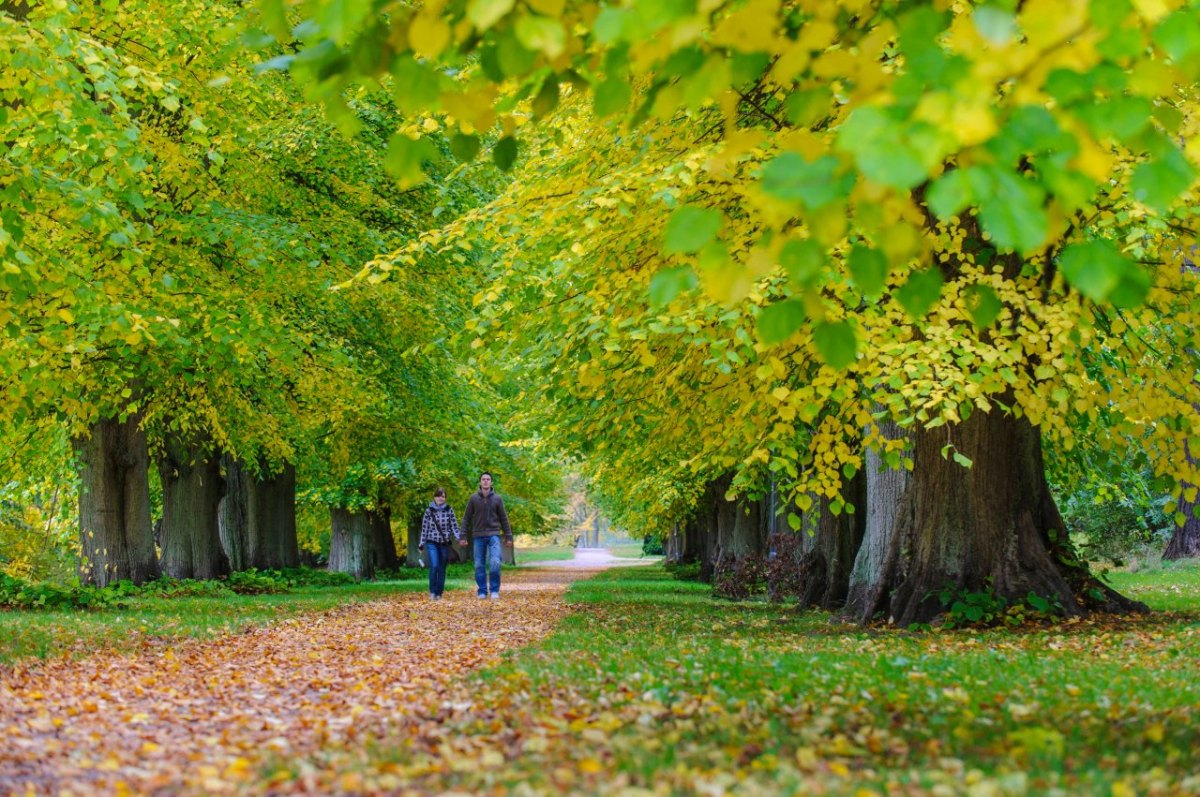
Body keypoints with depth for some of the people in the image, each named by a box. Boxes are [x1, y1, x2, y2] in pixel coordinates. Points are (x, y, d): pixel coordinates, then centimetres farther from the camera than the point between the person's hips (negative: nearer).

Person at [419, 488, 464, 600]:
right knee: (434, 566, -17)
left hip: (445, 543, 2)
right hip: (432, 542, -2)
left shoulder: (449, 510, 2)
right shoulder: (429, 510, 1)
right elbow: (424, 528, 5)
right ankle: (432, 591, -5)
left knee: (442, 569, 5)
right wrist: (421, 544, 6)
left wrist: (460, 538, -15)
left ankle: (439, 593, 15)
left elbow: (454, 526, 1)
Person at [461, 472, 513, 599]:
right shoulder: (474, 498, 3)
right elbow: (466, 518, 5)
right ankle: (482, 591, 11)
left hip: (493, 535, -1)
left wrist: (508, 536, 6)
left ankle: (494, 590, -3)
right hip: (478, 537, 1)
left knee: (495, 562, -14)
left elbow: (504, 518, 8)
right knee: (479, 565, 2)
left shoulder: (497, 499, 4)